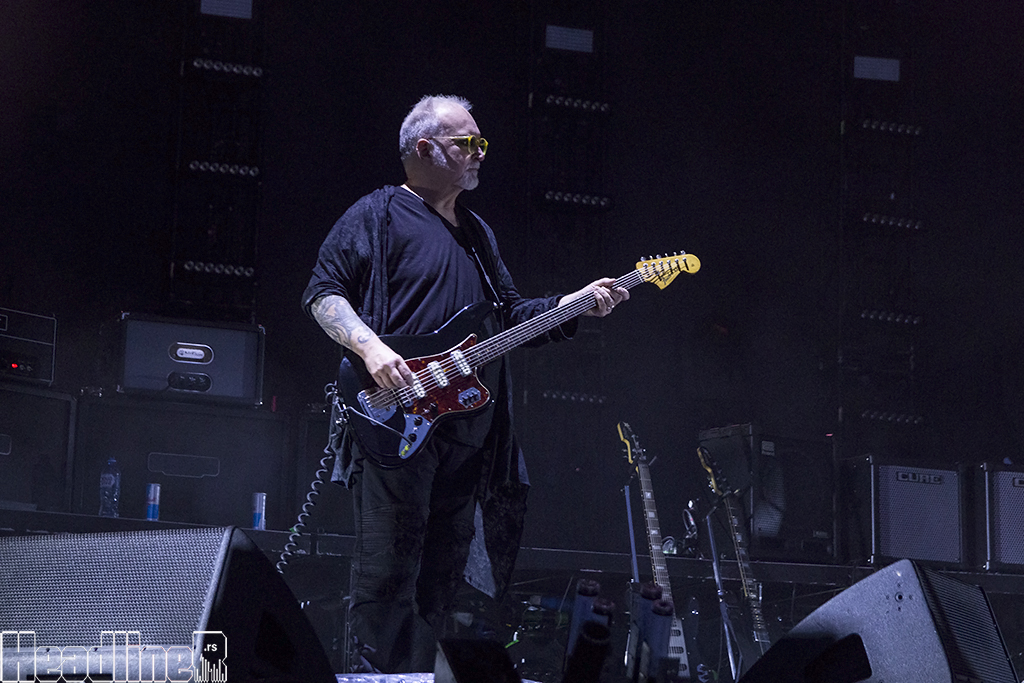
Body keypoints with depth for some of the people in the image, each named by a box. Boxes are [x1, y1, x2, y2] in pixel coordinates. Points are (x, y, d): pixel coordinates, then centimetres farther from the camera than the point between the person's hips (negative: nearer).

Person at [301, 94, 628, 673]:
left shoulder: (478, 234, 24)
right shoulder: (380, 215, 0)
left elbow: (511, 315, 23)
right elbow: (323, 292, -6)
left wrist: (576, 304, 8)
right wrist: (371, 349, -20)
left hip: (468, 428, 8)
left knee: (442, 576, 8)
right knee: (388, 570, -11)